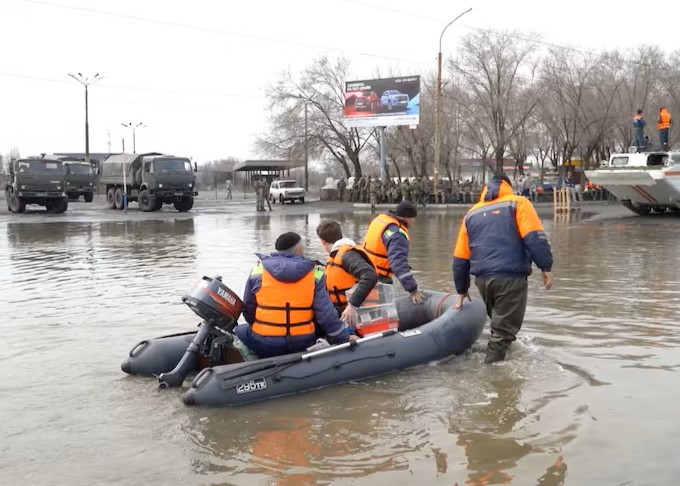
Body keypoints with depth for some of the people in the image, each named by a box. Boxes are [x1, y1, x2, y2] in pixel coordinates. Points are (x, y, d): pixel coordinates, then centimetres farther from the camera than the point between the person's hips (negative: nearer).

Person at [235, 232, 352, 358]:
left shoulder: (259, 270, -2)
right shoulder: (314, 274, -3)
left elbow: (248, 308, 6)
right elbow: (327, 314, -4)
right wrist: (345, 339, 7)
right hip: (302, 344, 1)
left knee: (239, 331, 24)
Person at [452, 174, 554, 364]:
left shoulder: (472, 213, 20)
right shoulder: (518, 203, 6)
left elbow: (460, 258, 19)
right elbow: (535, 238, -9)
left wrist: (462, 290, 26)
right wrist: (546, 268, -6)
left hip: (483, 280, 5)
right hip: (511, 278, -5)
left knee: (499, 322, 23)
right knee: (503, 330, -1)